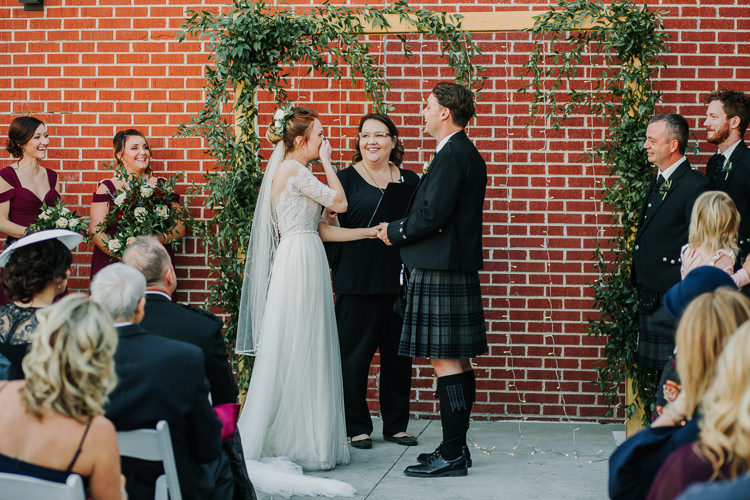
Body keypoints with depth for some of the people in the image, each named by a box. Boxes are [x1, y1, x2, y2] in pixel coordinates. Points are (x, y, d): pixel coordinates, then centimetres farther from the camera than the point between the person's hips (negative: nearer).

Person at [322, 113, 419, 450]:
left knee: (398, 355, 8)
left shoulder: (410, 180, 11)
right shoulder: (346, 179, 1)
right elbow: (329, 228, -1)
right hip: (357, 281, -3)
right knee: (355, 355, 0)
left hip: (400, 280, 3)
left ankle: (396, 424, 20)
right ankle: (356, 427, 11)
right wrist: (337, 269, -8)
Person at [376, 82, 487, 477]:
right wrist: (400, 230, 14)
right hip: (457, 270, 11)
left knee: (445, 361, -8)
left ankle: (452, 455, -6)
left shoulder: (452, 155, -15)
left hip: (440, 273, -11)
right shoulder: (466, 154, 18)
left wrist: (395, 233, -5)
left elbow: (433, 215, -21)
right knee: (458, 360, 12)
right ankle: (456, 447, 19)